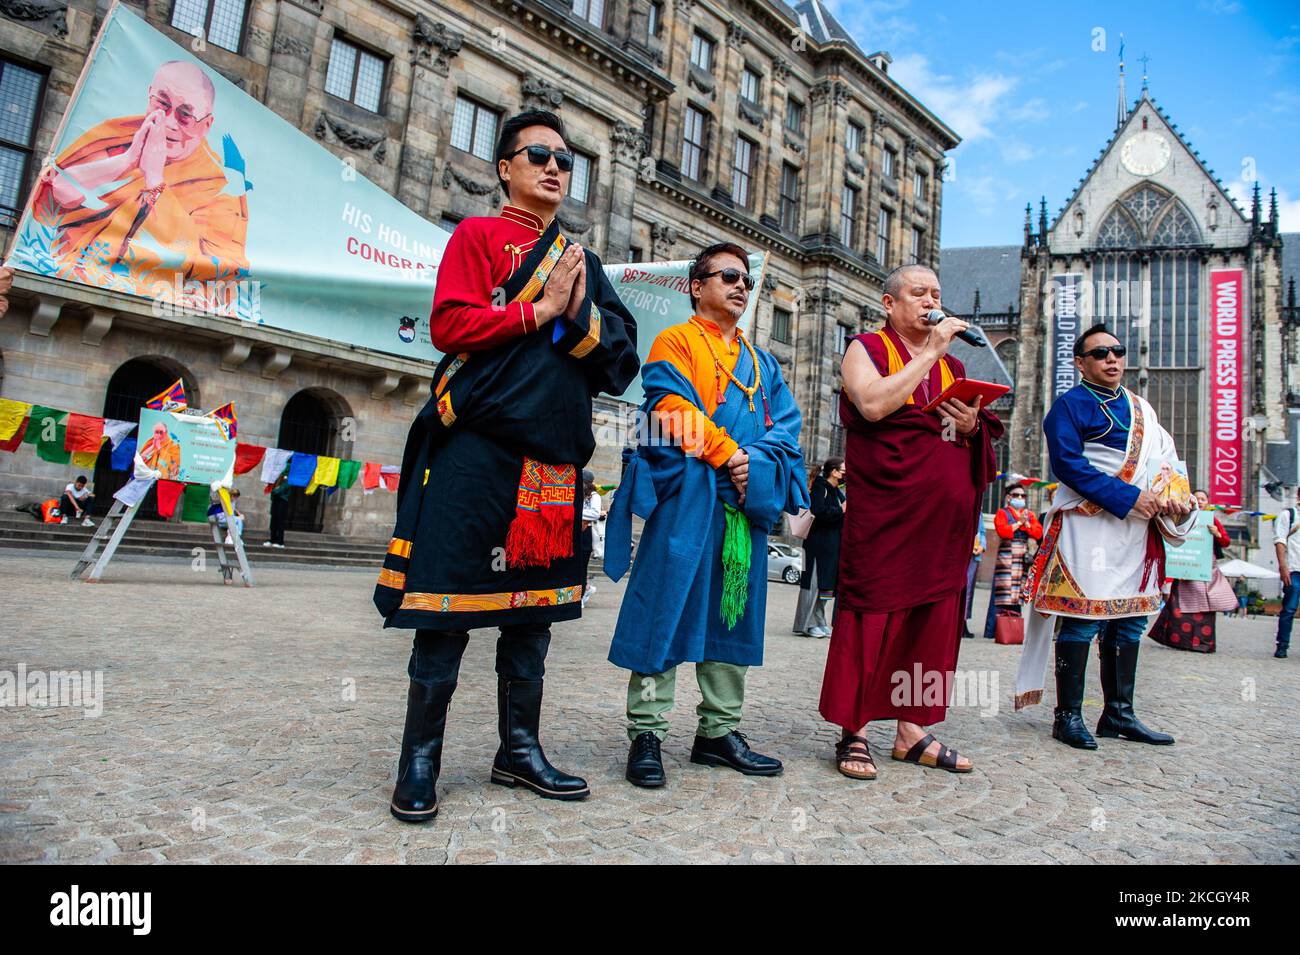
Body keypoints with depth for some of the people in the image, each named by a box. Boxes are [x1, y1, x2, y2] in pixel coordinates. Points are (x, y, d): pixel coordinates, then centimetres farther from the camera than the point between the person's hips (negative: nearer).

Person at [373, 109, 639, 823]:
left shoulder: (583, 261, 20)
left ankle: (519, 750, 22)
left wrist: (579, 314, -6)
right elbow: (448, 324, -8)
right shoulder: (477, 235, 6)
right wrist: (541, 309, -8)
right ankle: (419, 762, 11)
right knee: (449, 604, -2)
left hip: (554, 454, 6)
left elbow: (622, 356, 12)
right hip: (477, 447, -5)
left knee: (532, 608, 10)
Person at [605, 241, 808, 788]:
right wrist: (729, 456, -15)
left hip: (745, 499, 7)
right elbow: (676, 411, -11)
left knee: (733, 612, 9)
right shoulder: (675, 342, 5)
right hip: (687, 495, -6)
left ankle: (718, 731, 19)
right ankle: (645, 733, 2)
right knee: (667, 608, -7)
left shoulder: (761, 363, 22)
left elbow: (784, 425, 9)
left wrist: (756, 463, -11)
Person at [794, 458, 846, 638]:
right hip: (818, 543, -9)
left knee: (825, 584, 12)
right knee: (814, 582, -6)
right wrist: (841, 510, -15)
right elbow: (819, 511, -25)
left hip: (832, 545, 9)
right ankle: (807, 624, -1)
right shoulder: (820, 488, -10)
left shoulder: (837, 491, 17)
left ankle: (819, 622, 20)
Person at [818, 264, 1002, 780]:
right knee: (872, 614, -5)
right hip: (883, 509, -6)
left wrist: (972, 426, 0)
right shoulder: (866, 348, 4)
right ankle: (854, 732, 5)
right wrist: (930, 352, -10)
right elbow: (874, 404, -17)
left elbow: (979, 442, 23)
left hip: (944, 515, 6)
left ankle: (912, 730, 18)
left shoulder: (951, 365, 21)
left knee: (933, 617, 7)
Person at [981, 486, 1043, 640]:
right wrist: (1019, 523, -8)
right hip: (1006, 558, -4)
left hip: (1023, 558, 4)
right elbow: (1002, 531, -13)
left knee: (1017, 594, 2)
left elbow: (1038, 533, 6)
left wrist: (1026, 524, -7)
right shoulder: (1002, 513, 5)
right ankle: (995, 629, -9)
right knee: (1003, 593, -10)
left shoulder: (1030, 515, 19)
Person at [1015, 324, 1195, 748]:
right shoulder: (1070, 405, -2)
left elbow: (1165, 457, 19)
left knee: (1130, 620, 10)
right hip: (1089, 526, -7)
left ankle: (1119, 713, 20)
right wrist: (1125, 498, -18)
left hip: (1137, 528, 7)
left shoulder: (1140, 407, 20)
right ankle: (1068, 716, 2)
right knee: (1082, 618, -7)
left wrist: (1173, 499, -1)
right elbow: (1067, 463, -13)